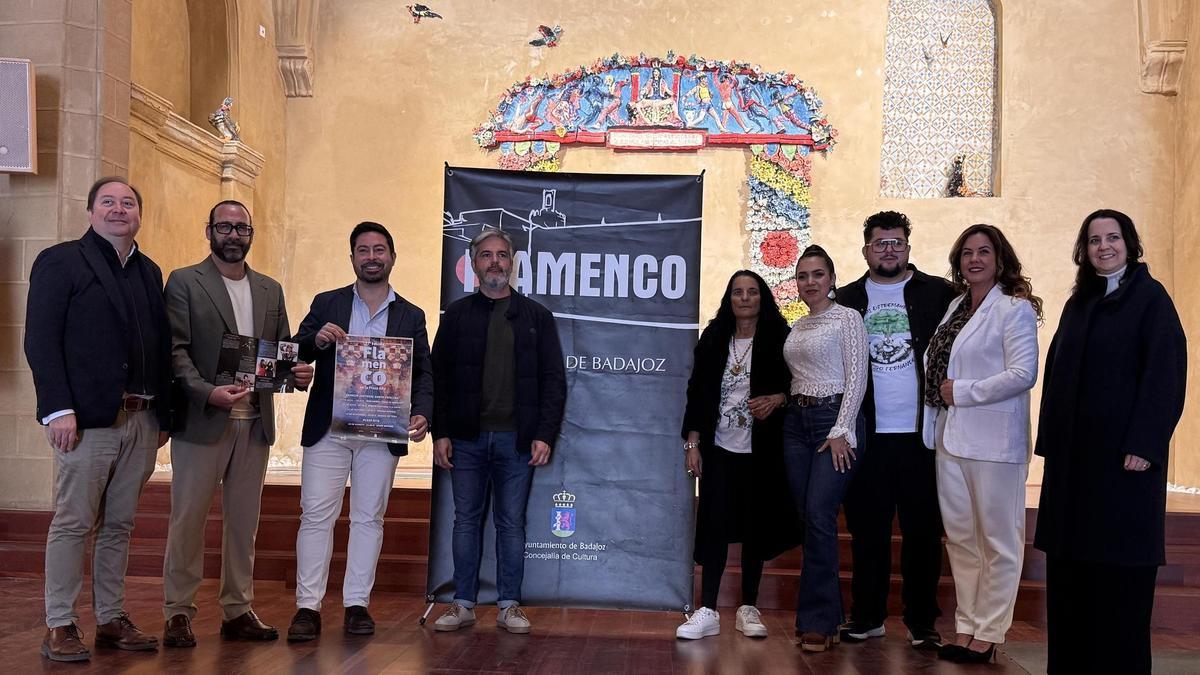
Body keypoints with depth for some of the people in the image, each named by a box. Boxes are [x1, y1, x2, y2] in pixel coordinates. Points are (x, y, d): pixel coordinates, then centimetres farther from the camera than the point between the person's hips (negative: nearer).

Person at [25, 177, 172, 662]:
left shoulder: (150, 272, 17)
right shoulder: (60, 261, 1)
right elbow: (41, 340, -7)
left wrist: (164, 413, 9)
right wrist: (58, 409, -16)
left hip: (141, 420, 6)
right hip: (87, 419, -5)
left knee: (119, 525, 11)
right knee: (73, 524, 0)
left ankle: (112, 620, 20)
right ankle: (60, 627, 10)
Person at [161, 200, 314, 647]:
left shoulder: (270, 290, 15)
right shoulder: (184, 282, 1)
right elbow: (176, 350, -8)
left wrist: (296, 372, -6)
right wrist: (208, 392, -21)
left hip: (255, 422, 5)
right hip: (202, 420, -4)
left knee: (243, 521, 10)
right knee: (188, 518, 2)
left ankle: (238, 611, 19)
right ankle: (178, 613, 12)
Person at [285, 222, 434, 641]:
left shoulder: (411, 316, 9)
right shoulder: (326, 305, 8)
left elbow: (423, 374, 6)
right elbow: (295, 357, 4)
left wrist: (421, 414, -12)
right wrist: (317, 341, -17)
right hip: (327, 429, -1)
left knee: (369, 517, 6)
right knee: (316, 515, -2)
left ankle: (357, 604, 15)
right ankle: (308, 607, 4)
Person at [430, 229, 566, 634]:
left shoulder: (536, 317, 7)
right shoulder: (456, 315, 8)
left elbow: (553, 380, 3)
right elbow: (439, 377, 6)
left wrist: (545, 434, -6)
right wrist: (440, 433, -3)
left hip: (516, 439, -1)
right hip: (466, 438, 1)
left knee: (511, 523, 5)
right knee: (466, 520, 6)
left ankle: (510, 605, 13)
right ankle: (463, 604, 15)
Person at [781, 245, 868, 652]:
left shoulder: (847, 318, -3)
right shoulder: (796, 328, 16)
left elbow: (857, 378, -9)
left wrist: (841, 431, -14)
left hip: (834, 420, -6)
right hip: (796, 422, 7)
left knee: (819, 516, -13)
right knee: (807, 518, 5)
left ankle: (818, 621, -5)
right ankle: (822, 614, 14)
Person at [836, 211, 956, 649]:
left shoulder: (938, 293, 4)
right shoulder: (847, 300, 9)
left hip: (919, 433, -1)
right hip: (867, 433, 1)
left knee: (922, 532, 5)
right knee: (867, 531, 8)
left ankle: (921, 622, 17)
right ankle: (867, 617, 20)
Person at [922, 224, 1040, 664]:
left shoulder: (1015, 308, -7)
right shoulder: (955, 306, 13)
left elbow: (1023, 374, -16)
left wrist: (961, 392, -14)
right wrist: (940, 396, 7)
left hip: (993, 440, -7)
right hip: (950, 437, 7)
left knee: (998, 540, 3)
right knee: (960, 537, 11)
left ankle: (989, 633, 13)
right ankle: (966, 626, 20)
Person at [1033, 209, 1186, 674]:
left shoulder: (1150, 297, -3)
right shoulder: (1078, 303, 15)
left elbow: (1165, 375, -10)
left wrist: (1144, 445, -16)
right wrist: (1049, 439, 9)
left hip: (1123, 452, -6)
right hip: (1073, 452, 6)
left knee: (1120, 564, 0)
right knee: (1069, 562, 7)